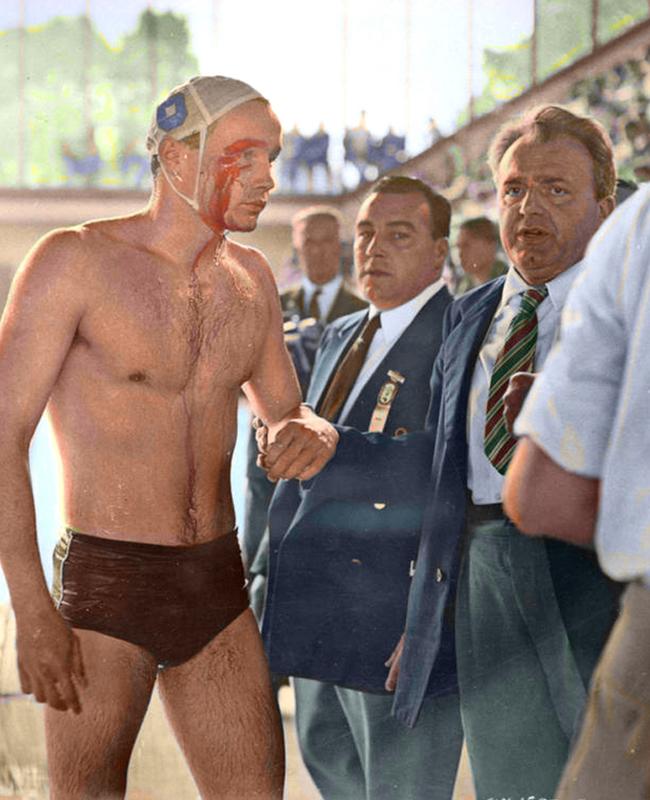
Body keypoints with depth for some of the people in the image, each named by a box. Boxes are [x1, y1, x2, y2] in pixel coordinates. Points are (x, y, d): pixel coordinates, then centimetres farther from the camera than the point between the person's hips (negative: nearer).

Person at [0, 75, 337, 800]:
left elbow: (285, 413, 21)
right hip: (104, 584, -5)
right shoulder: (73, 261, -9)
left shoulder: (250, 277, 8)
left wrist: (314, 435, -6)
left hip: (217, 584, 5)